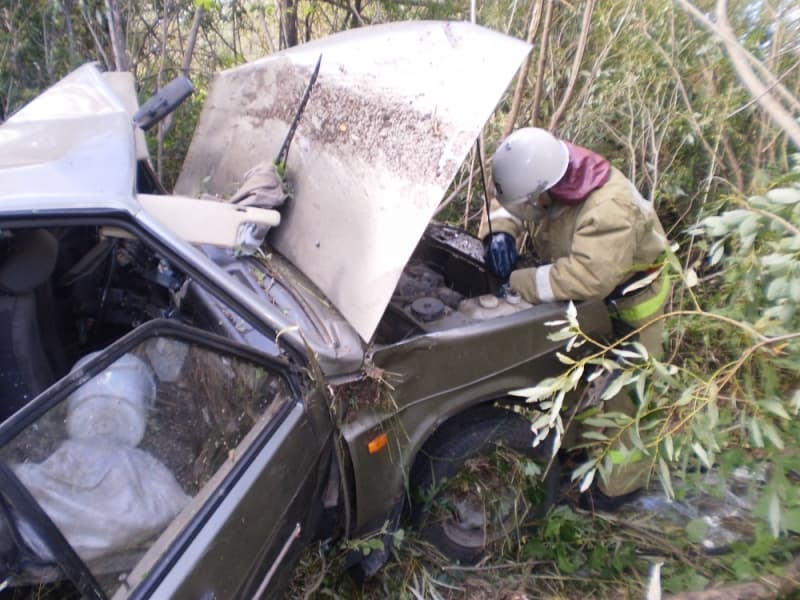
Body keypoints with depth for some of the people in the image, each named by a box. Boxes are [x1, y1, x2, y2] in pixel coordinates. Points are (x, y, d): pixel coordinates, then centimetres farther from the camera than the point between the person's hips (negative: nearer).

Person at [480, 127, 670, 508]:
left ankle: (622, 483, 24)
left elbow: (587, 277, -48)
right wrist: (500, 233, -26)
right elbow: (505, 203, -3)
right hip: (587, 299, 8)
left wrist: (518, 282, -41)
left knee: (624, 394, 5)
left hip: (628, 303, -8)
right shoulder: (546, 176, -16)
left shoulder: (610, 209, -40)